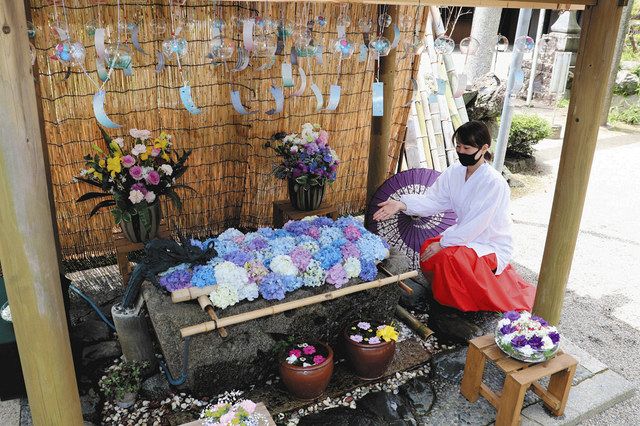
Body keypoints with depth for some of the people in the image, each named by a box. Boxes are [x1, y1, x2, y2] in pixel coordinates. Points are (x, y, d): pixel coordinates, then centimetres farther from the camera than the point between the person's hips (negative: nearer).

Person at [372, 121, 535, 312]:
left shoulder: (494, 183, -24)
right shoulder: (455, 172, -4)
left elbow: (475, 225, -26)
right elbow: (433, 199, -9)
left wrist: (443, 244, -25)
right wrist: (401, 204, -25)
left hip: (492, 245, -6)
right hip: (466, 236, 6)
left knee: (447, 257, -31)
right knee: (427, 249, -19)